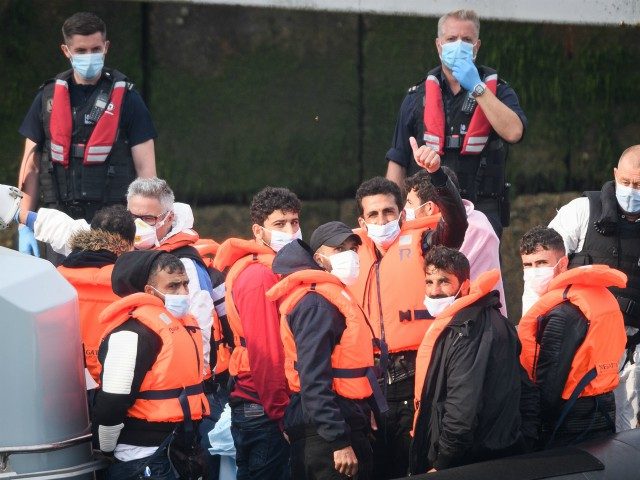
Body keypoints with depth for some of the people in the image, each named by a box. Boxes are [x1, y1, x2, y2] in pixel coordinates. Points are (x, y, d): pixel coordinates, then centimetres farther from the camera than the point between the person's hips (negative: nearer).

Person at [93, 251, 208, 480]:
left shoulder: (185, 322, 11)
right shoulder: (134, 332, -18)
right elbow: (111, 404, -21)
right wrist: (107, 450, -9)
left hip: (182, 453, 9)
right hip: (145, 462, -9)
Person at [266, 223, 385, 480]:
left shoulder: (335, 295, 17)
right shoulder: (316, 303, -15)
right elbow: (314, 382, -22)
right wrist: (339, 441, -25)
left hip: (348, 423, 10)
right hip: (326, 433, -10)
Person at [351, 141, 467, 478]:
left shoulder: (420, 242, 2)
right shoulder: (359, 255, 14)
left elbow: (456, 221, -18)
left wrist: (436, 173, -32)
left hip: (418, 375, -5)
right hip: (375, 380, 5)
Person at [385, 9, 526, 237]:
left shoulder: (497, 91, 9)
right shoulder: (417, 96, 12)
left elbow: (513, 132, -13)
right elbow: (398, 161, 11)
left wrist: (477, 88, -12)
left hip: (482, 213, -1)